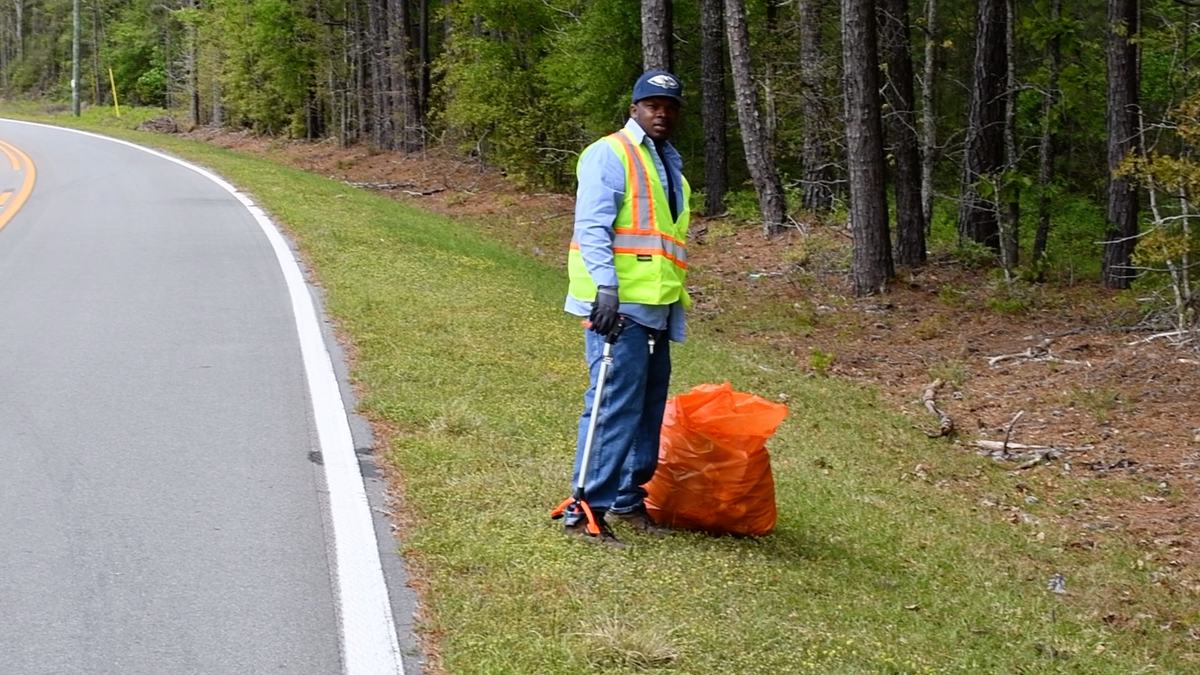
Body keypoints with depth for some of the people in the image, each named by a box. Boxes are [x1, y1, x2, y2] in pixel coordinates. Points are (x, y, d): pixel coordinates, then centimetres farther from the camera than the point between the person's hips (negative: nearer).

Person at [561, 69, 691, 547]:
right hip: (618, 305, -9)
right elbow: (593, 227, -16)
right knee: (614, 405, -12)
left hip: (657, 308, 9)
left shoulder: (669, 162, 21)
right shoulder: (610, 154, -6)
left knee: (649, 405, 13)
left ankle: (628, 500, 24)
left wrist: (677, 305, 25)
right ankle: (586, 512, -9)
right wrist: (605, 287, -26)